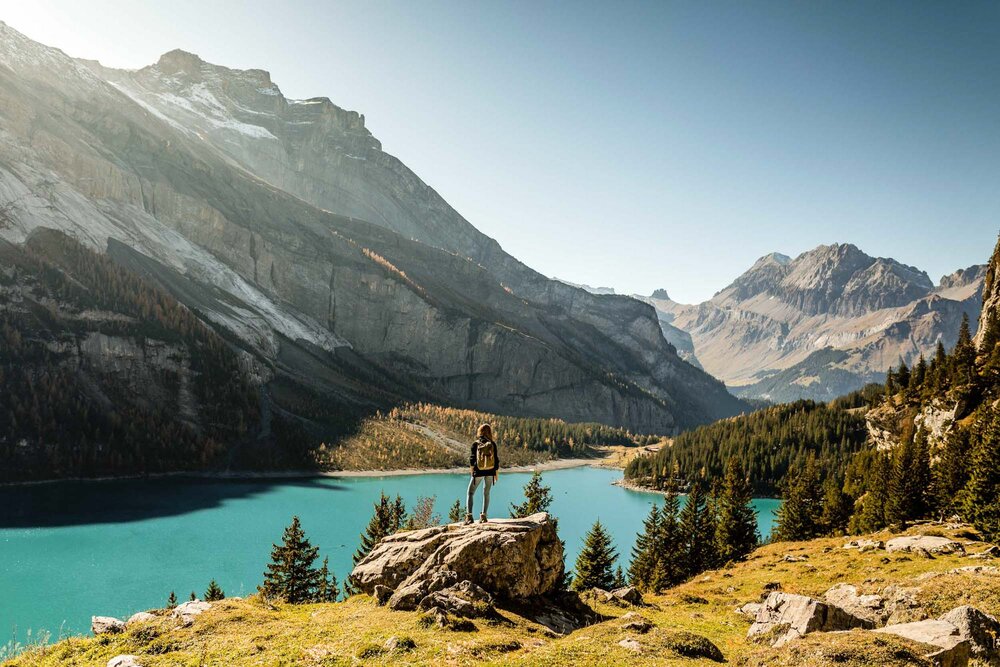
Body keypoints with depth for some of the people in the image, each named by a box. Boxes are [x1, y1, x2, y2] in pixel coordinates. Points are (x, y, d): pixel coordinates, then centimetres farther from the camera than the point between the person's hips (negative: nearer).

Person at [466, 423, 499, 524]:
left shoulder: (475, 444, -8)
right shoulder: (493, 445, -4)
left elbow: (472, 459, -6)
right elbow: (496, 460, -2)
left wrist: (472, 471, 8)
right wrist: (496, 475, 8)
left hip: (478, 472, -2)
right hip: (489, 472, 2)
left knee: (470, 493, 9)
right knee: (486, 494, 16)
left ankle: (469, 516, -2)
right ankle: (483, 516, 13)